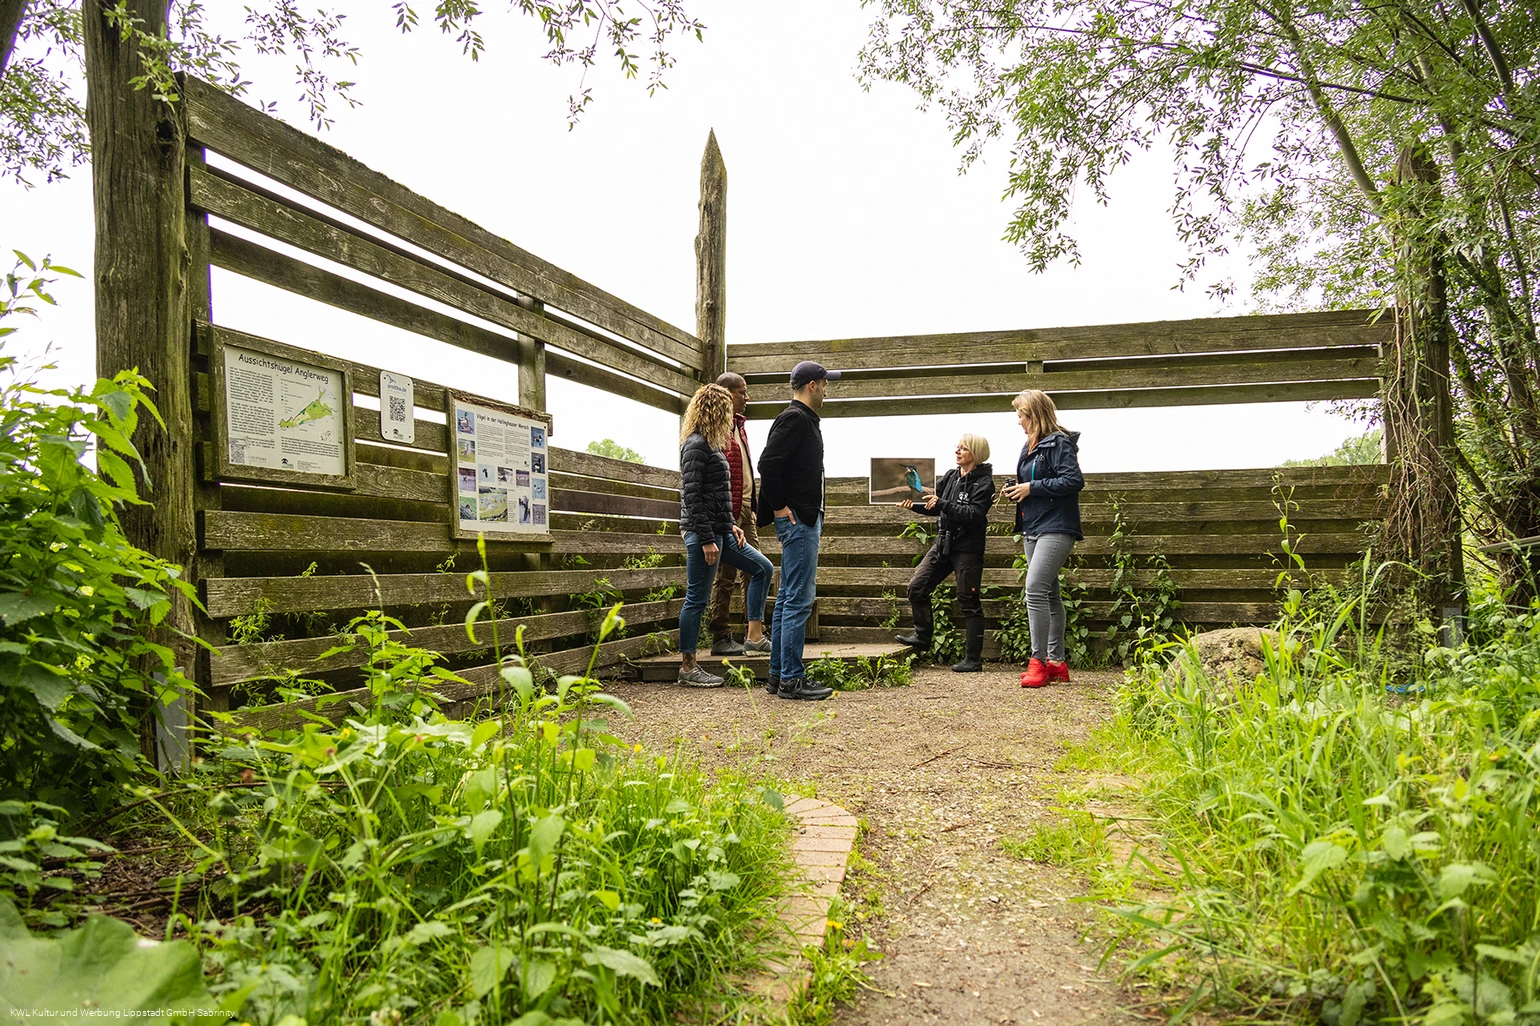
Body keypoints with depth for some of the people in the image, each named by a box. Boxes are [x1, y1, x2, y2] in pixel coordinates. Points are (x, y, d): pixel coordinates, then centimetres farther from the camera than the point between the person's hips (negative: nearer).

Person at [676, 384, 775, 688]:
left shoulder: (709, 444, 17)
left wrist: (731, 526, 15)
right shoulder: (696, 445, -14)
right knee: (697, 599, -3)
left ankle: (754, 636, 17)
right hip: (702, 533, -11)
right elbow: (692, 496, -20)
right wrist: (706, 540, -21)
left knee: (762, 568, 15)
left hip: (719, 531, 11)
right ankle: (687, 667, 6)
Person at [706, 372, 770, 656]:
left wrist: (755, 505, 18)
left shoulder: (739, 425, 19)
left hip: (746, 509, 10)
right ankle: (721, 638, 4)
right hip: (728, 512, -9)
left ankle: (755, 635, 17)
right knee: (726, 577, -4)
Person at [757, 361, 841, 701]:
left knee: (788, 598, 12)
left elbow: (774, 464, 22)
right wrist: (779, 506, -17)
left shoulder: (802, 419, 18)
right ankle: (791, 679, -3)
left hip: (804, 519, 11)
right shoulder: (795, 418, -12)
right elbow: (768, 463, -23)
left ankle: (778, 675, 19)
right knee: (799, 599, -8)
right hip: (798, 519, -11)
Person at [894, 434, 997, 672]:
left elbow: (974, 514, -21)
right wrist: (914, 505, 0)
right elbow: (936, 508, 16)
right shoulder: (950, 476, 9)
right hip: (943, 544, 7)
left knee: (969, 602, -1)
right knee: (916, 587, 3)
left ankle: (973, 659, 6)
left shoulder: (983, 482, -9)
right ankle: (922, 637, 20)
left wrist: (942, 504, -27)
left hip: (968, 548, -7)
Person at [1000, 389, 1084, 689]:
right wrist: (1016, 491, 4)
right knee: (1049, 594, 12)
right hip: (1033, 528, 10)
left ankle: (1038, 661, -12)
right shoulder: (1030, 447, 17)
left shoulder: (1059, 442, -11)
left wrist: (1031, 487, -16)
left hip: (1055, 528, -10)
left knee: (1035, 590, -18)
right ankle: (1056, 662, 18)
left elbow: (1074, 481, -20)